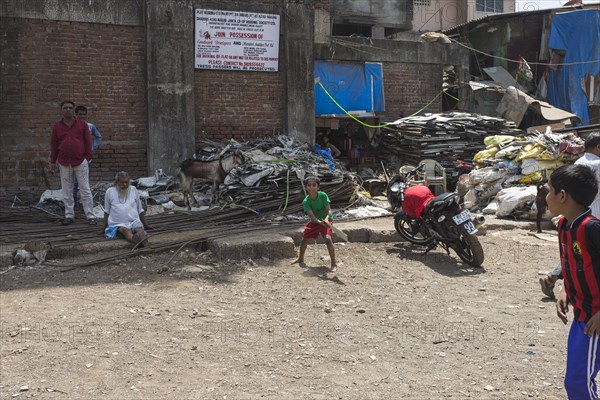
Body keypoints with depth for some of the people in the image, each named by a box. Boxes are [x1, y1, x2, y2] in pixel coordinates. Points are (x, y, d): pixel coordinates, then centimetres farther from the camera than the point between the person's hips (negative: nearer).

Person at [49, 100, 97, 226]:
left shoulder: (82, 124, 4)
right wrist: (52, 162, 8)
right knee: (67, 191, 6)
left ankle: (90, 216, 1)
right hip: (64, 163, 2)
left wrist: (88, 157, -2)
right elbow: (53, 145, 11)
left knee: (85, 190, -2)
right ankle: (69, 215, 14)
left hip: (80, 161, -2)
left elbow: (88, 141, 4)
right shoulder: (57, 127, 8)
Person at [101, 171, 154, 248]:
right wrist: (104, 227, 18)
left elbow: (140, 210, 21)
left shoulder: (133, 190, 15)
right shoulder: (110, 191, 11)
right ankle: (135, 240, -70)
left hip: (134, 221, 2)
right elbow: (107, 211, 21)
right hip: (119, 224, -2)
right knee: (125, 230, -37)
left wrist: (146, 225, 23)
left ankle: (141, 237, -68)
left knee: (139, 229, -34)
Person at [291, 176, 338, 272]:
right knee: (304, 239, 10)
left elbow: (329, 210, -20)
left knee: (328, 239, -26)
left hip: (326, 221, -3)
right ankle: (300, 259, 39)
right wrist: (321, 222, -48)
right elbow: (312, 216, -29)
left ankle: (334, 264, -20)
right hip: (315, 222, 3)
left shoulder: (323, 195, -21)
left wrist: (326, 219, -42)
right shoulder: (306, 201, -20)